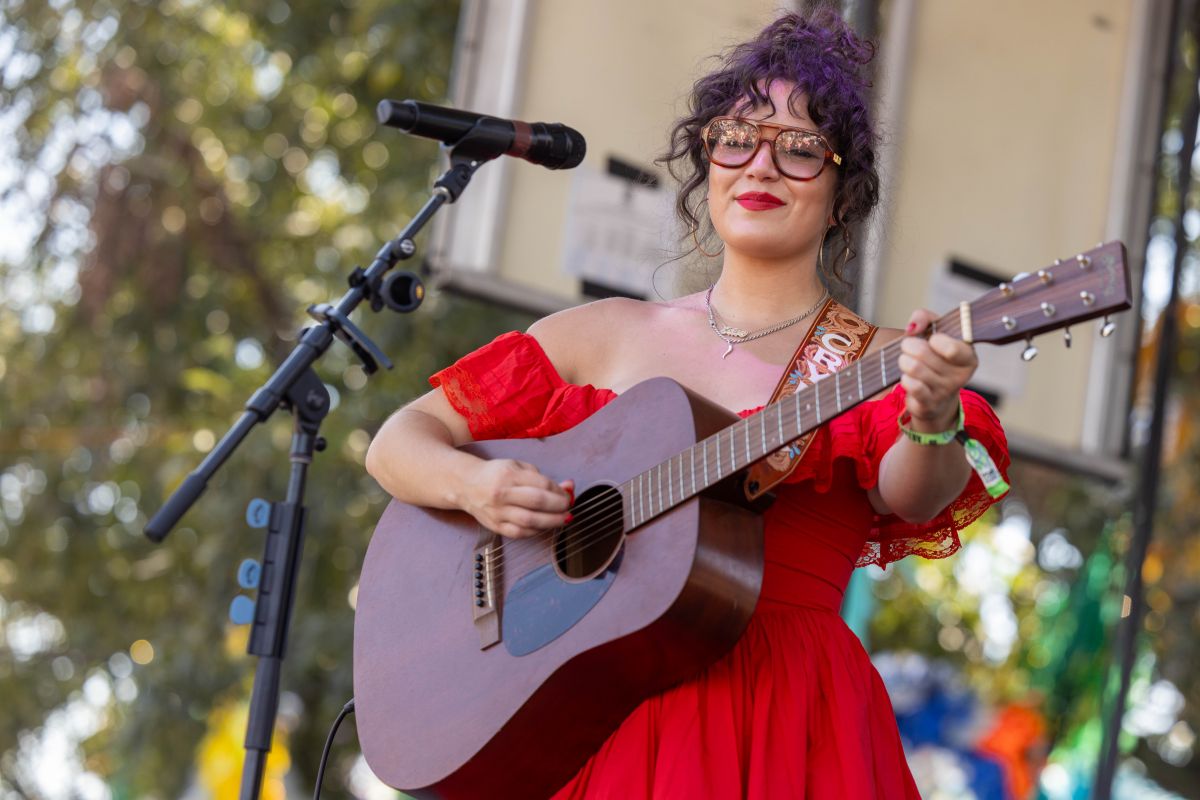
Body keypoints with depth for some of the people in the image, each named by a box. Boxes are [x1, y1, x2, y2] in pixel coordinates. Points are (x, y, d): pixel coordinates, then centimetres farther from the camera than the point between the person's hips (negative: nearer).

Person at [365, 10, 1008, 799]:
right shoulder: (609, 334, 13)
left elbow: (912, 498, -13)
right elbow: (401, 438, 15)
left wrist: (932, 424, -35)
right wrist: (474, 484, -6)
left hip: (783, 725, -2)